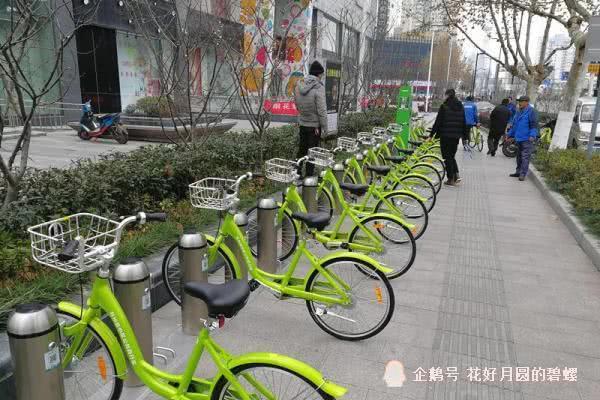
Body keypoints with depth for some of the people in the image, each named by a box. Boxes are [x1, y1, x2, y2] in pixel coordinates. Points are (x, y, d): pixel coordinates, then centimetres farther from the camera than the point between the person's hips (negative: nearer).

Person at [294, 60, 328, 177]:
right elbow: (322, 110, -19)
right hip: (314, 124, -6)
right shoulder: (319, 88, -19)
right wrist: (324, 127, -11)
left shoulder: (299, 85, 0)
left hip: (302, 123, 6)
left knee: (302, 149, 17)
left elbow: (296, 104, 8)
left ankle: (297, 173, 24)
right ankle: (309, 175, 11)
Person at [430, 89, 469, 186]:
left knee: (447, 157, 2)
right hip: (456, 136, 6)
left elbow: (438, 122, -11)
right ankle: (456, 174, 8)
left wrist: (432, 134, -6)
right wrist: (464, 134, 19)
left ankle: (451, 179, 4)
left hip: (446, 135, -5)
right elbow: (464, 122, 12)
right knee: (452, 155, 20)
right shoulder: (460, 107, 9)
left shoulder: (444, 106, -9)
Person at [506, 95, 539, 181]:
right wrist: (510, 134, 26)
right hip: (518, 138, 9)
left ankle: (523, 174, -7)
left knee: (525, 157, -7)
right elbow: (514, 125, 25)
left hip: (526, 139, -8)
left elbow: (534, 125, -14)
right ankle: (518, 172, 23)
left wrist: (532, 135, -23)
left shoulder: (531, 111, -8)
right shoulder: (519, 112, 17)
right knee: (519, 156, 15)